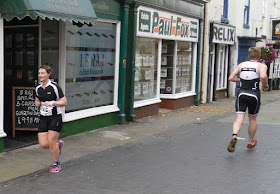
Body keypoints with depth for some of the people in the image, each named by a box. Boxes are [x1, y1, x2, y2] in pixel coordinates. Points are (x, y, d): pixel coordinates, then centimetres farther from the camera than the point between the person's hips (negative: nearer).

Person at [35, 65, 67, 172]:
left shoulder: (54, 87, -11)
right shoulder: (38, 88, 7)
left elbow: (64, 102, -11)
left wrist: (52, 103, -22)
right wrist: (37, 103, 1)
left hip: (55, 118, -6)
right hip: (43, 118, 6)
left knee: (51, 143, -6)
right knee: (43, 144, -2)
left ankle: (57, 164, 17)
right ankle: (58, 144, 32)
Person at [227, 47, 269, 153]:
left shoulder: (241, 65, 8)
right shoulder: (261, 66, -3)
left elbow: (231, 78, 5)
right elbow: (263, 76, -24)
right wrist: (266, 85, -5)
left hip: (242, 93, 2)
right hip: (254, 94, -2)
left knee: (239, 119, -4)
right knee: (252, 119, 17)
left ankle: (234, 136, -33)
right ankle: (251, 142, 33)